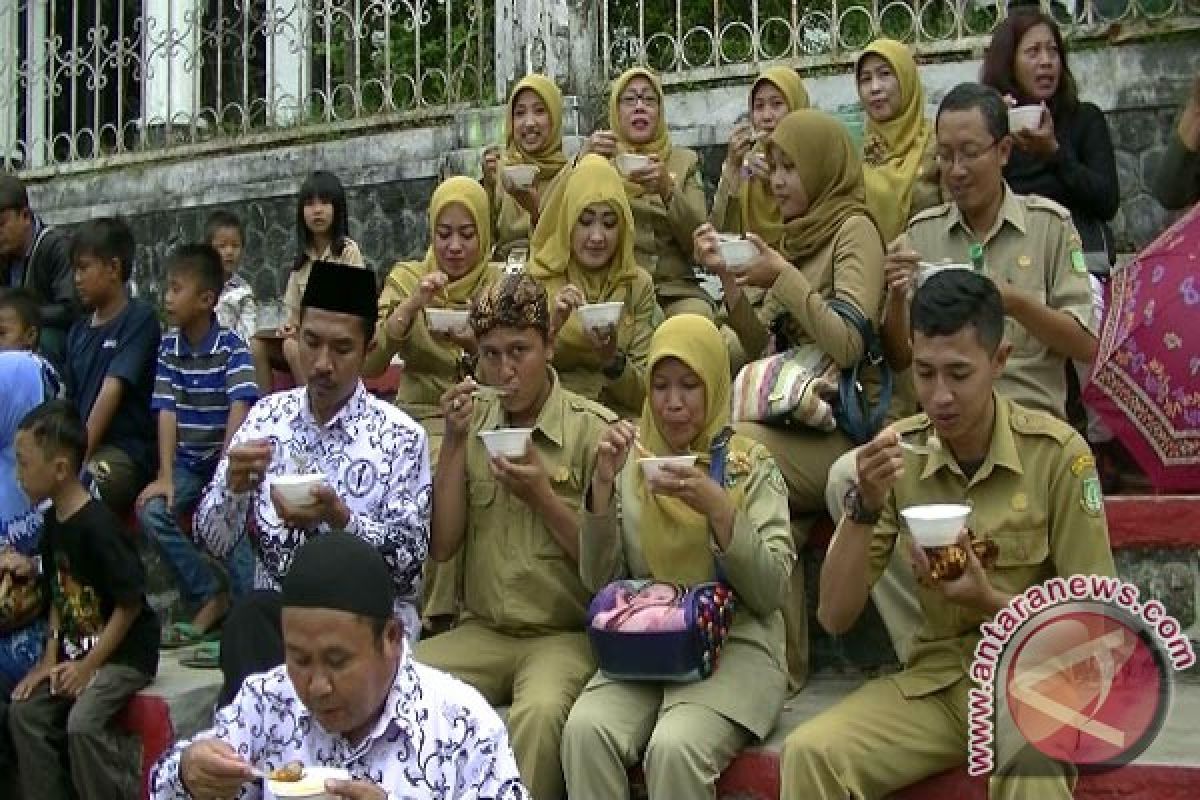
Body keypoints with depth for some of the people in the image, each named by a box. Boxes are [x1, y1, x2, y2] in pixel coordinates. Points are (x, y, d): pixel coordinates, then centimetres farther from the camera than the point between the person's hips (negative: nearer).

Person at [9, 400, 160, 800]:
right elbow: (58, 597, 13)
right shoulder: (53, 522, 5)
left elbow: (130, 603, -19)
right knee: (24, 711, -1)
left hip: (126, 652, -9)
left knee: (83, 723, -23)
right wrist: (50, 659, 3)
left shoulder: (98, 527, -22)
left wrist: (88, 666, -17)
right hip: (74, 651, 9)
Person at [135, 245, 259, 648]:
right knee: (152, 510, -18)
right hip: (188, 461, 4)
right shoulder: (168, 347, 1)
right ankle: (210, 599, -4)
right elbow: (167, 412, -5)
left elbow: (239, 409, -21)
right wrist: (165, 476, -14)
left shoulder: (231, 347, -12)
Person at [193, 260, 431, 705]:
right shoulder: (266, 417, 6)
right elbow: (211, 541, 5)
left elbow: (409, 562, -8)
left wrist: (340, 519, -24)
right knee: (250, 617, -32)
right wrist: (234, 486, -16)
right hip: (274, 609, 3)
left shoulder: (401, 437, -4)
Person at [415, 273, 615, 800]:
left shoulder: (592, 428, -6)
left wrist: (542, 497, -18)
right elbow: (440, 545, 2)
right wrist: (454, 442, -7)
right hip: (482, 632, 4)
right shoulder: (473, 422, 8)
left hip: (565, 634, -4)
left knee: (538, 712, -34)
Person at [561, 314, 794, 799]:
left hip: (735, 646, -2)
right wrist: (603, 484, -10)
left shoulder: (752, 466, 2)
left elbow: (771, 592, -6)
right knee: (585, 730, -28)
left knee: (675, 747, -31)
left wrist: (719, 510, -20)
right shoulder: (633, 466, 9)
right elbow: (599, 581, 3)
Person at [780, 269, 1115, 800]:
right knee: (809, 752, -22)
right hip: (935, 680, 3)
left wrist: (989, 602, -23)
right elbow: (834, 618, -5)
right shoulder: (896, 453, -3)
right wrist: (865, 507, -20)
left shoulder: (1057, 452, -12)